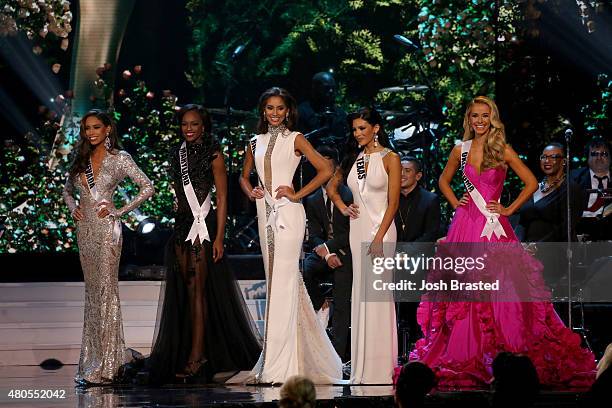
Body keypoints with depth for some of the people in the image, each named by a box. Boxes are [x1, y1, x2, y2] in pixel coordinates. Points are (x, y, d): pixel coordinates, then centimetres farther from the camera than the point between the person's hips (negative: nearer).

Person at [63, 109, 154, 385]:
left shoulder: (119, 158, -2)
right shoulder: (81, 160, 13)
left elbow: (147, 188, -6)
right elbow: (67, 190, 26)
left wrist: (120, 211, -9)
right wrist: (73, 208, 6)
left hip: (107, 228, -6)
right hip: (85, 229, 6)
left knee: (106, 290, -8)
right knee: (92, 291, 9)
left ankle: (105, 365, -8)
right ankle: (92, 360, 14)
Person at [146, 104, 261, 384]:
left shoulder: (213, 155, -3)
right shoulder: (176, 154, 13)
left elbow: (222, 197, -6)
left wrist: (219, 237, -13)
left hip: (203, 225, -6)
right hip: (181, 225, 6)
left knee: (198, 288, -7)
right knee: (187, 289, 4)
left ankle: (197, 355, -6)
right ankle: (196, 353, 8)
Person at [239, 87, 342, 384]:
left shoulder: (295, 139, -1)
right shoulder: (256, 142, 14)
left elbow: (325, 170, -7)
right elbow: (244, 175, 28)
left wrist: (298, 194, -9)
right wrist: (250, 192, 8)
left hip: (288, 213, -6)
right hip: (265, 213, 7)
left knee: (283, 281, -10)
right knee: (274, 279, 9)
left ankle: (278, 366, -11)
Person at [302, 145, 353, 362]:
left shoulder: (349, 196, -4)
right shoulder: (312, 200, 9)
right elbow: (314, 235, 1)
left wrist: (327, 246, -14)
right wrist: (326, 254, -17)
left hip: (346, 253, -4)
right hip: (324, 251, 4)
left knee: (342, 305, -10)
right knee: (303, 271, -28)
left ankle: (338, 354, -10)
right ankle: (320, 305, 0)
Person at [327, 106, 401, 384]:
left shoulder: (389, 158, -5)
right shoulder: (353, 158, 12)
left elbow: (393, 202, -10)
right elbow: (332, 186, 27)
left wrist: (379, 239, -17)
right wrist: (342, 207, 9)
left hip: (381, 228, -6)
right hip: (358, 229, 6)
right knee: (360, 293, 7)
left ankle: (378, 368, -5)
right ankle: (362, 365, 11)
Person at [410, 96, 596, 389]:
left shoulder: (503, 151, 1)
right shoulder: (460, 150, 9)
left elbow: (531, 183, 1)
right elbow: (444, 181, 24)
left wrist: (509, 209, -2)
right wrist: (455, 203, 10)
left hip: (494, 227, -2)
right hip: (466, 224, 2)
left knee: (499, 293, -7)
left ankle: (501, 356, -1)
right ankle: (463, 359, 5)